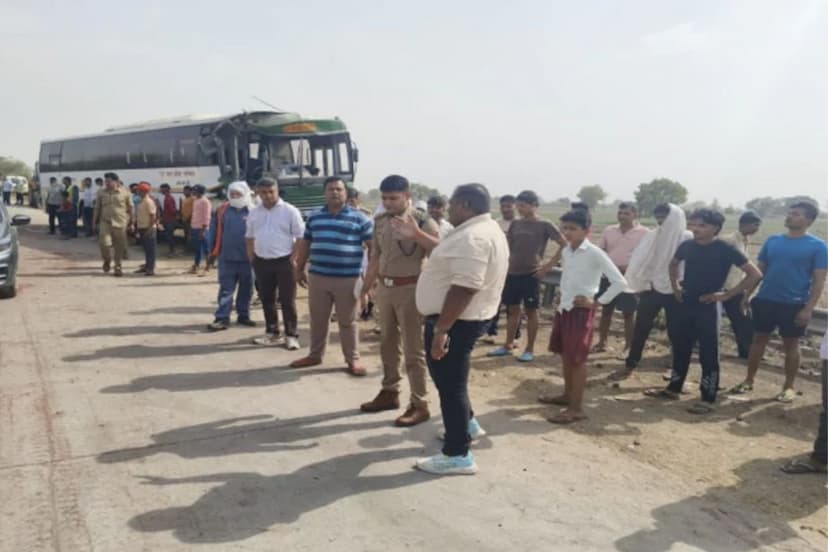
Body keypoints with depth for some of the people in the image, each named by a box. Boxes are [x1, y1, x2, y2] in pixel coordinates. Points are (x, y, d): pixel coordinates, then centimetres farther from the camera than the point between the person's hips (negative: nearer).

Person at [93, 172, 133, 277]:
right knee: (104, 243, -12)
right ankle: (107, 260, 16)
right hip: (105, 222, 1)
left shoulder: (125, 193, 0)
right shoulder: (102, 193, 6)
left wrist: (131, 222, 5)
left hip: (120, 223, -1)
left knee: (119, 247, 3)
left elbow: (130, 208, 5)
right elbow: (97, 208, 13)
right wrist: (94, 221, 12)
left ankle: (118, 267, 18)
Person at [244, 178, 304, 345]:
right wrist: (252, 259, 10)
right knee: (267, 300, 12)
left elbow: (301, 237, -8)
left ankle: (291, 335, 5)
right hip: (261, 262, 5)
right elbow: (250, 238, 18)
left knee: (287, 301, -2)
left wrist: (292, 259, -12)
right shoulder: (254, 213, 9)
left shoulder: (290, 211, -7)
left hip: (284, 261, -5)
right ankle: (272, 333, 23)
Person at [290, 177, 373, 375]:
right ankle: (315, 355, 28)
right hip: (317, 277, 3)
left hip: (348, 279, -3)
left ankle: (353, 359, 15)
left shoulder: (359, 218, -1)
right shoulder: (314, 217, 10)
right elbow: (305, 244, 18)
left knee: (347, 322, 4)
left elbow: (373, 246, -1)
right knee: (317, 320, 13)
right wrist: (300, 269, 18)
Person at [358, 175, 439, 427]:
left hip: (410, 289, -6)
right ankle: (389, 393, 32)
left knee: (413, 350, 0)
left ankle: (420, 405, 10)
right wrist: (365, 289, 18)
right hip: (385, 288, 7)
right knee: (388, 345, 17)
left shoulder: (423, 222, -12)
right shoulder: (380, 221, 7)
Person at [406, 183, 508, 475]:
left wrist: (440, 330, -28)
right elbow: (449, 254, 26)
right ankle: (466, 424, 43)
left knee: (450, 383, -1)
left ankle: (457, 455, 9)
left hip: (455, 322, -11)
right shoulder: (482, 230, 11)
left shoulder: (472, 238, -25)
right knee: (449, 378, 26)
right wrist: (416, 234, 25)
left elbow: (464, 289, -31)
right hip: (460, 319, 11)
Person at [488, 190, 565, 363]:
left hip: (531, 274, -5)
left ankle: (530, 350, 10)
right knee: (513, 309, 11)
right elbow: (507, 245, 21)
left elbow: (565, 245, -9)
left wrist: (548, 266, -12)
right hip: (513, 273, 5)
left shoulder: (545, 225, -6)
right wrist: (506, 263, 6)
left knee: (530, 311, 2)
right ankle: (508, 345, 20)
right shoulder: (515, 224, 9)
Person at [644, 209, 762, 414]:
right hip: (684, 304, 6)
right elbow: (673, 263, 26)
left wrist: (727, 295, -14)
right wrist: (675, 284, 11)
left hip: (707, 307, -5)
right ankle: (673, 388, 29)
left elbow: (755, 274, -13)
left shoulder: (725, 249, -12)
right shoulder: (687, 245, 3)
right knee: (680, 348, 15)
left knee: (708, 354, 0)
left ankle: (709, 400, 9)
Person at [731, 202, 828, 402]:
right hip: (765, 300, 3)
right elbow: (759, 270, 10)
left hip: (794, 304, -3)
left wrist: (809, 308, -14)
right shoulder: (773, 241, 5)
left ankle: (788, 387, 22)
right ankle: (748, 381, 21)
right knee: (759, 339, 10)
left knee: (791, 345, 8)